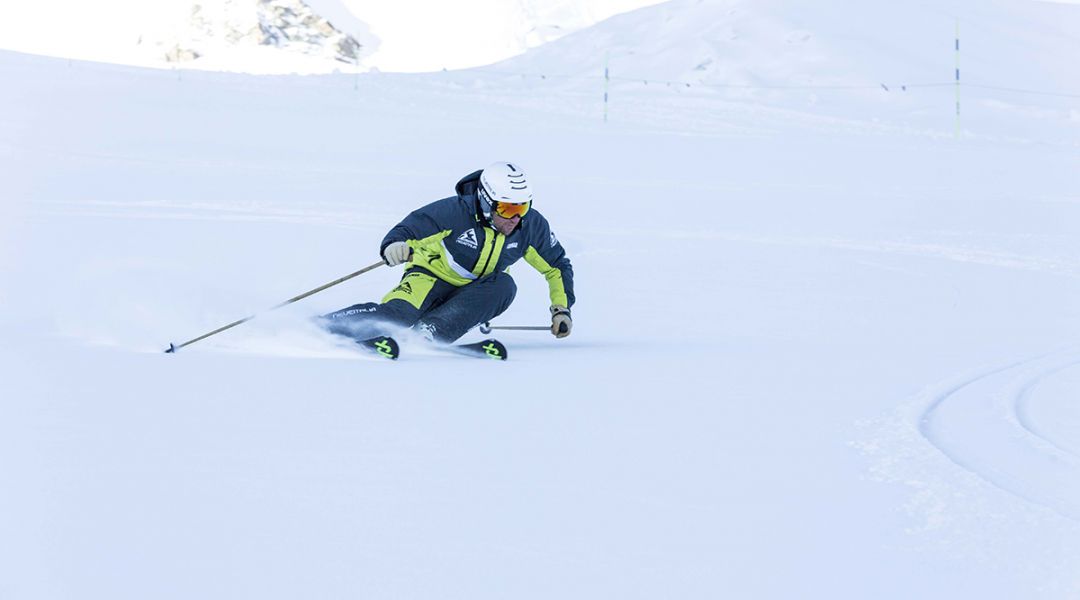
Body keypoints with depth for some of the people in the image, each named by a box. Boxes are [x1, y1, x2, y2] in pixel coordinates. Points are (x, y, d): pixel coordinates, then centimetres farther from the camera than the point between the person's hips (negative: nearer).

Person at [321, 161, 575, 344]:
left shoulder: (531, 226, -13)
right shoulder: (456, 211, -24)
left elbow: (558, 266, 2)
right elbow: (409, 229, -22)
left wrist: (562, 309, -8)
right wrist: (393, 245, -45)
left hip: (472, 294, 4)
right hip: (433, 276, -4)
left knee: (504, 285, -30)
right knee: (398, 313, -33)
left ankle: (429, 331, -35)